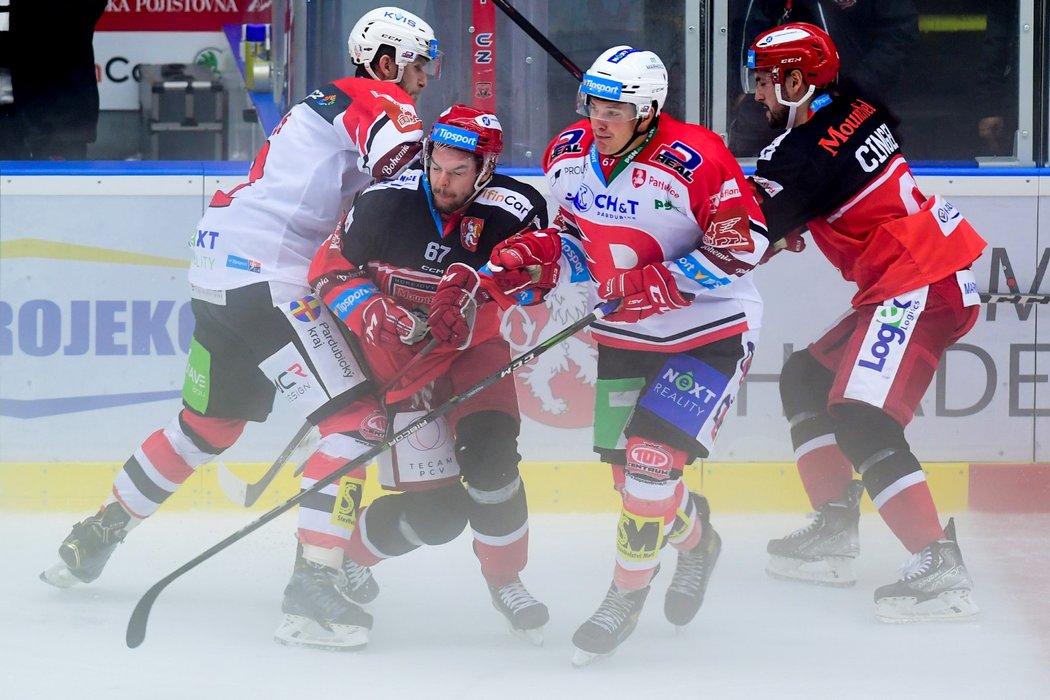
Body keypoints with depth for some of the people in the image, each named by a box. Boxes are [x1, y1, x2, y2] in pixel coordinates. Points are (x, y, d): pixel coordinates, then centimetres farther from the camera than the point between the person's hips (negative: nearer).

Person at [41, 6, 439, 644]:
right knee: (355, 418, -12)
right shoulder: (378, 102, -5)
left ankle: (93, 540, 35)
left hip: (221, 273, 10)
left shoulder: (322, 107, 24)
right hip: (268, 278, -10)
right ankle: (319, 580, -20)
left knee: (209, 426, 24)